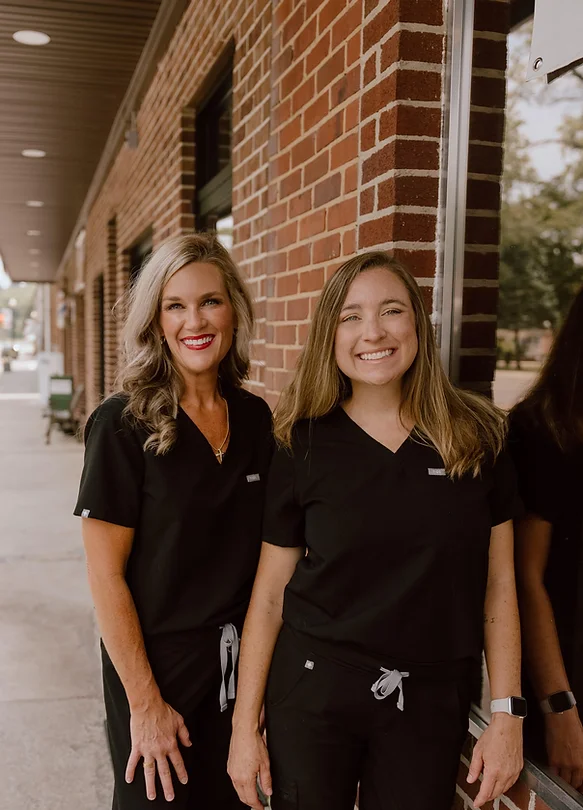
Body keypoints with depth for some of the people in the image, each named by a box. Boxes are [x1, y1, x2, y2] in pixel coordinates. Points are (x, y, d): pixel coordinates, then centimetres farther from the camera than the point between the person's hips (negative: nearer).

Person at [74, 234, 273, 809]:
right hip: (157, 663, -4)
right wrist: (145, 702, -14)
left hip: (240, 664, 5)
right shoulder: (124, 424, -15)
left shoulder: (255, 418, 1)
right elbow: (106, 574, -14)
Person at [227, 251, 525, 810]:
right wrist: (245, 725, -1)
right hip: (313, 693, -1)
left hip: (432, 702, 1)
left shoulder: (477, 438, -4)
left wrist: (507, 714, -1)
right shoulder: (304, 447, -6)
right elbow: (270, 593, -2)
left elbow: (498, 583, 1)